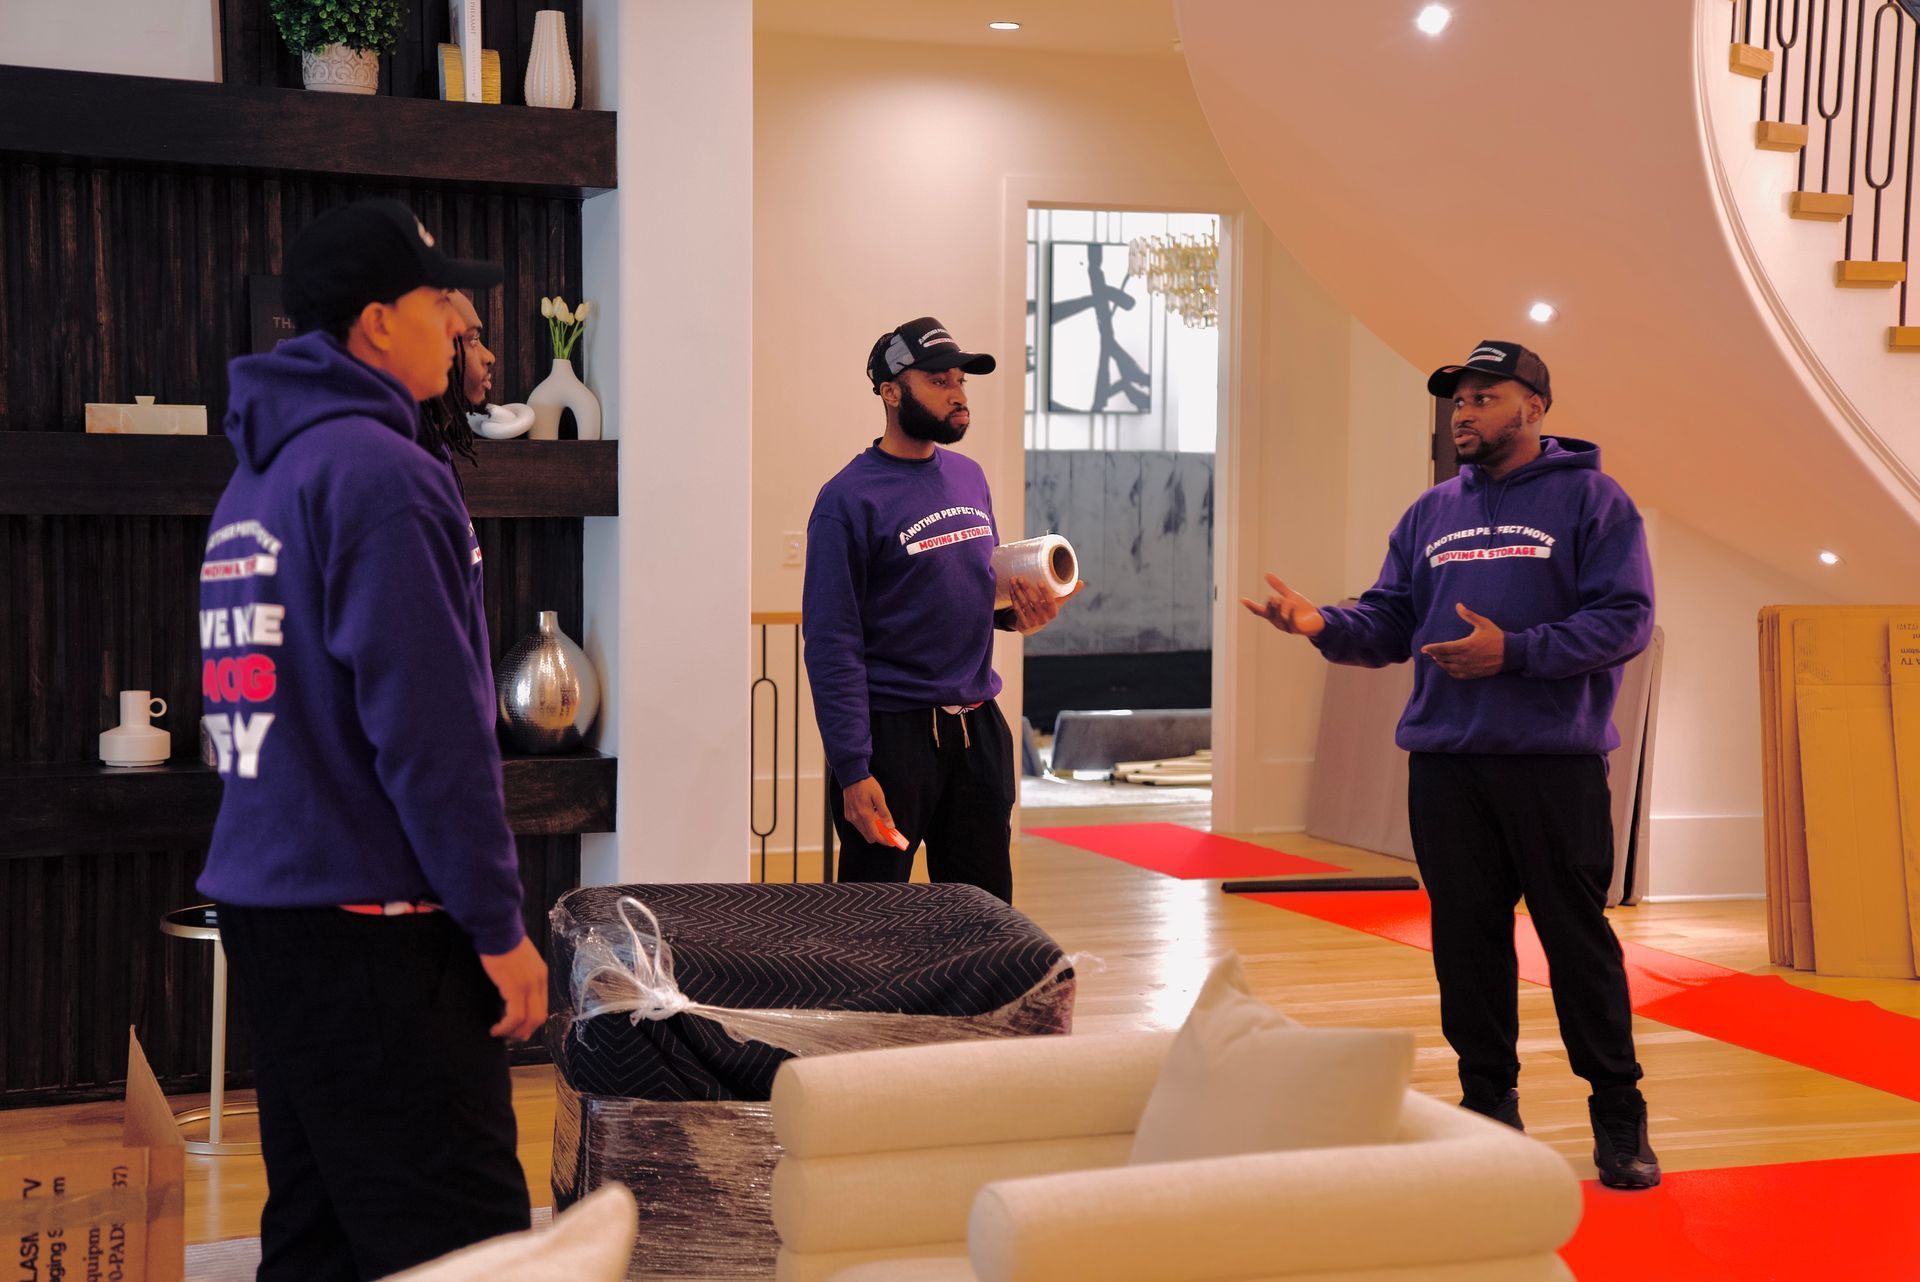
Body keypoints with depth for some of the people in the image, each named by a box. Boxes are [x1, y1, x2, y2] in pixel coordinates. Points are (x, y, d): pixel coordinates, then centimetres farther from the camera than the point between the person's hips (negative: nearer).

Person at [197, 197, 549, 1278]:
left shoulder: (257, 479, 17)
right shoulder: (380, 473, -13)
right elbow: (431, 728, -19)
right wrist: (500, 926, -14)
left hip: (265, 901, 10)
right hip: (370, 917, -10)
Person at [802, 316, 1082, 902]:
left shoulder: (969, 478, 10)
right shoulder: (850, 499, -11)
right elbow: (832, 645, -14)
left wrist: (1018, 611, -1)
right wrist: (853, 771, -19)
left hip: (979, 726, 7)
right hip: (894, 733, -6)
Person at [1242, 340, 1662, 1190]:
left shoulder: (1591, 500, 0)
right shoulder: (1430, 514, 16)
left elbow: (1625, 620, -9)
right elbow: (1387, 625, 12)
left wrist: (1513, 652, -19)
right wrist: (1325, 625, -8)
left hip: (1556, 765, -5)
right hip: (1444, 765, 5)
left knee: (1577, 936, -1)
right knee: (1466, 937, 8)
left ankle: (1618, 1114, 9)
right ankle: (1489, 1103, 20)